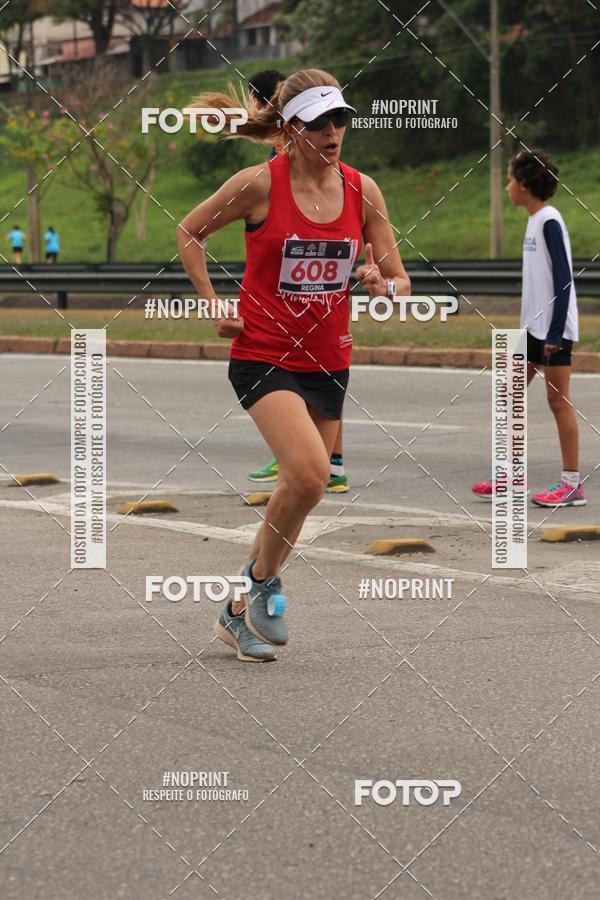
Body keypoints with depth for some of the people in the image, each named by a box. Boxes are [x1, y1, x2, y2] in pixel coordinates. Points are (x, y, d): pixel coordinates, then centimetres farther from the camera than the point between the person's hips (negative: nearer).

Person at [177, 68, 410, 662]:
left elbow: (400, 282, 4)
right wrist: (214, 308, -1)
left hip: (328, 361, 5)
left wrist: (382, 285, -19)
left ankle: (239, 613, 28)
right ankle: (262, 578, -2)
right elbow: (188, 232, 5)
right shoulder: (259, 184, -10)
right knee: (310, 472, -25)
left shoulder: (362, 189, 1)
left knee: (300, 487, 10)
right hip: (262, 352, -5)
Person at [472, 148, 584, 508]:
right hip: (534, 327, 10)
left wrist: (555, 332, -21)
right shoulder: (536, 221, 13)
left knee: (558, 400, -6)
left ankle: (572, 483, -1)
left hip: (554, 328, -10)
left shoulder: (550, 222, -14)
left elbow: (563, 279, -18)